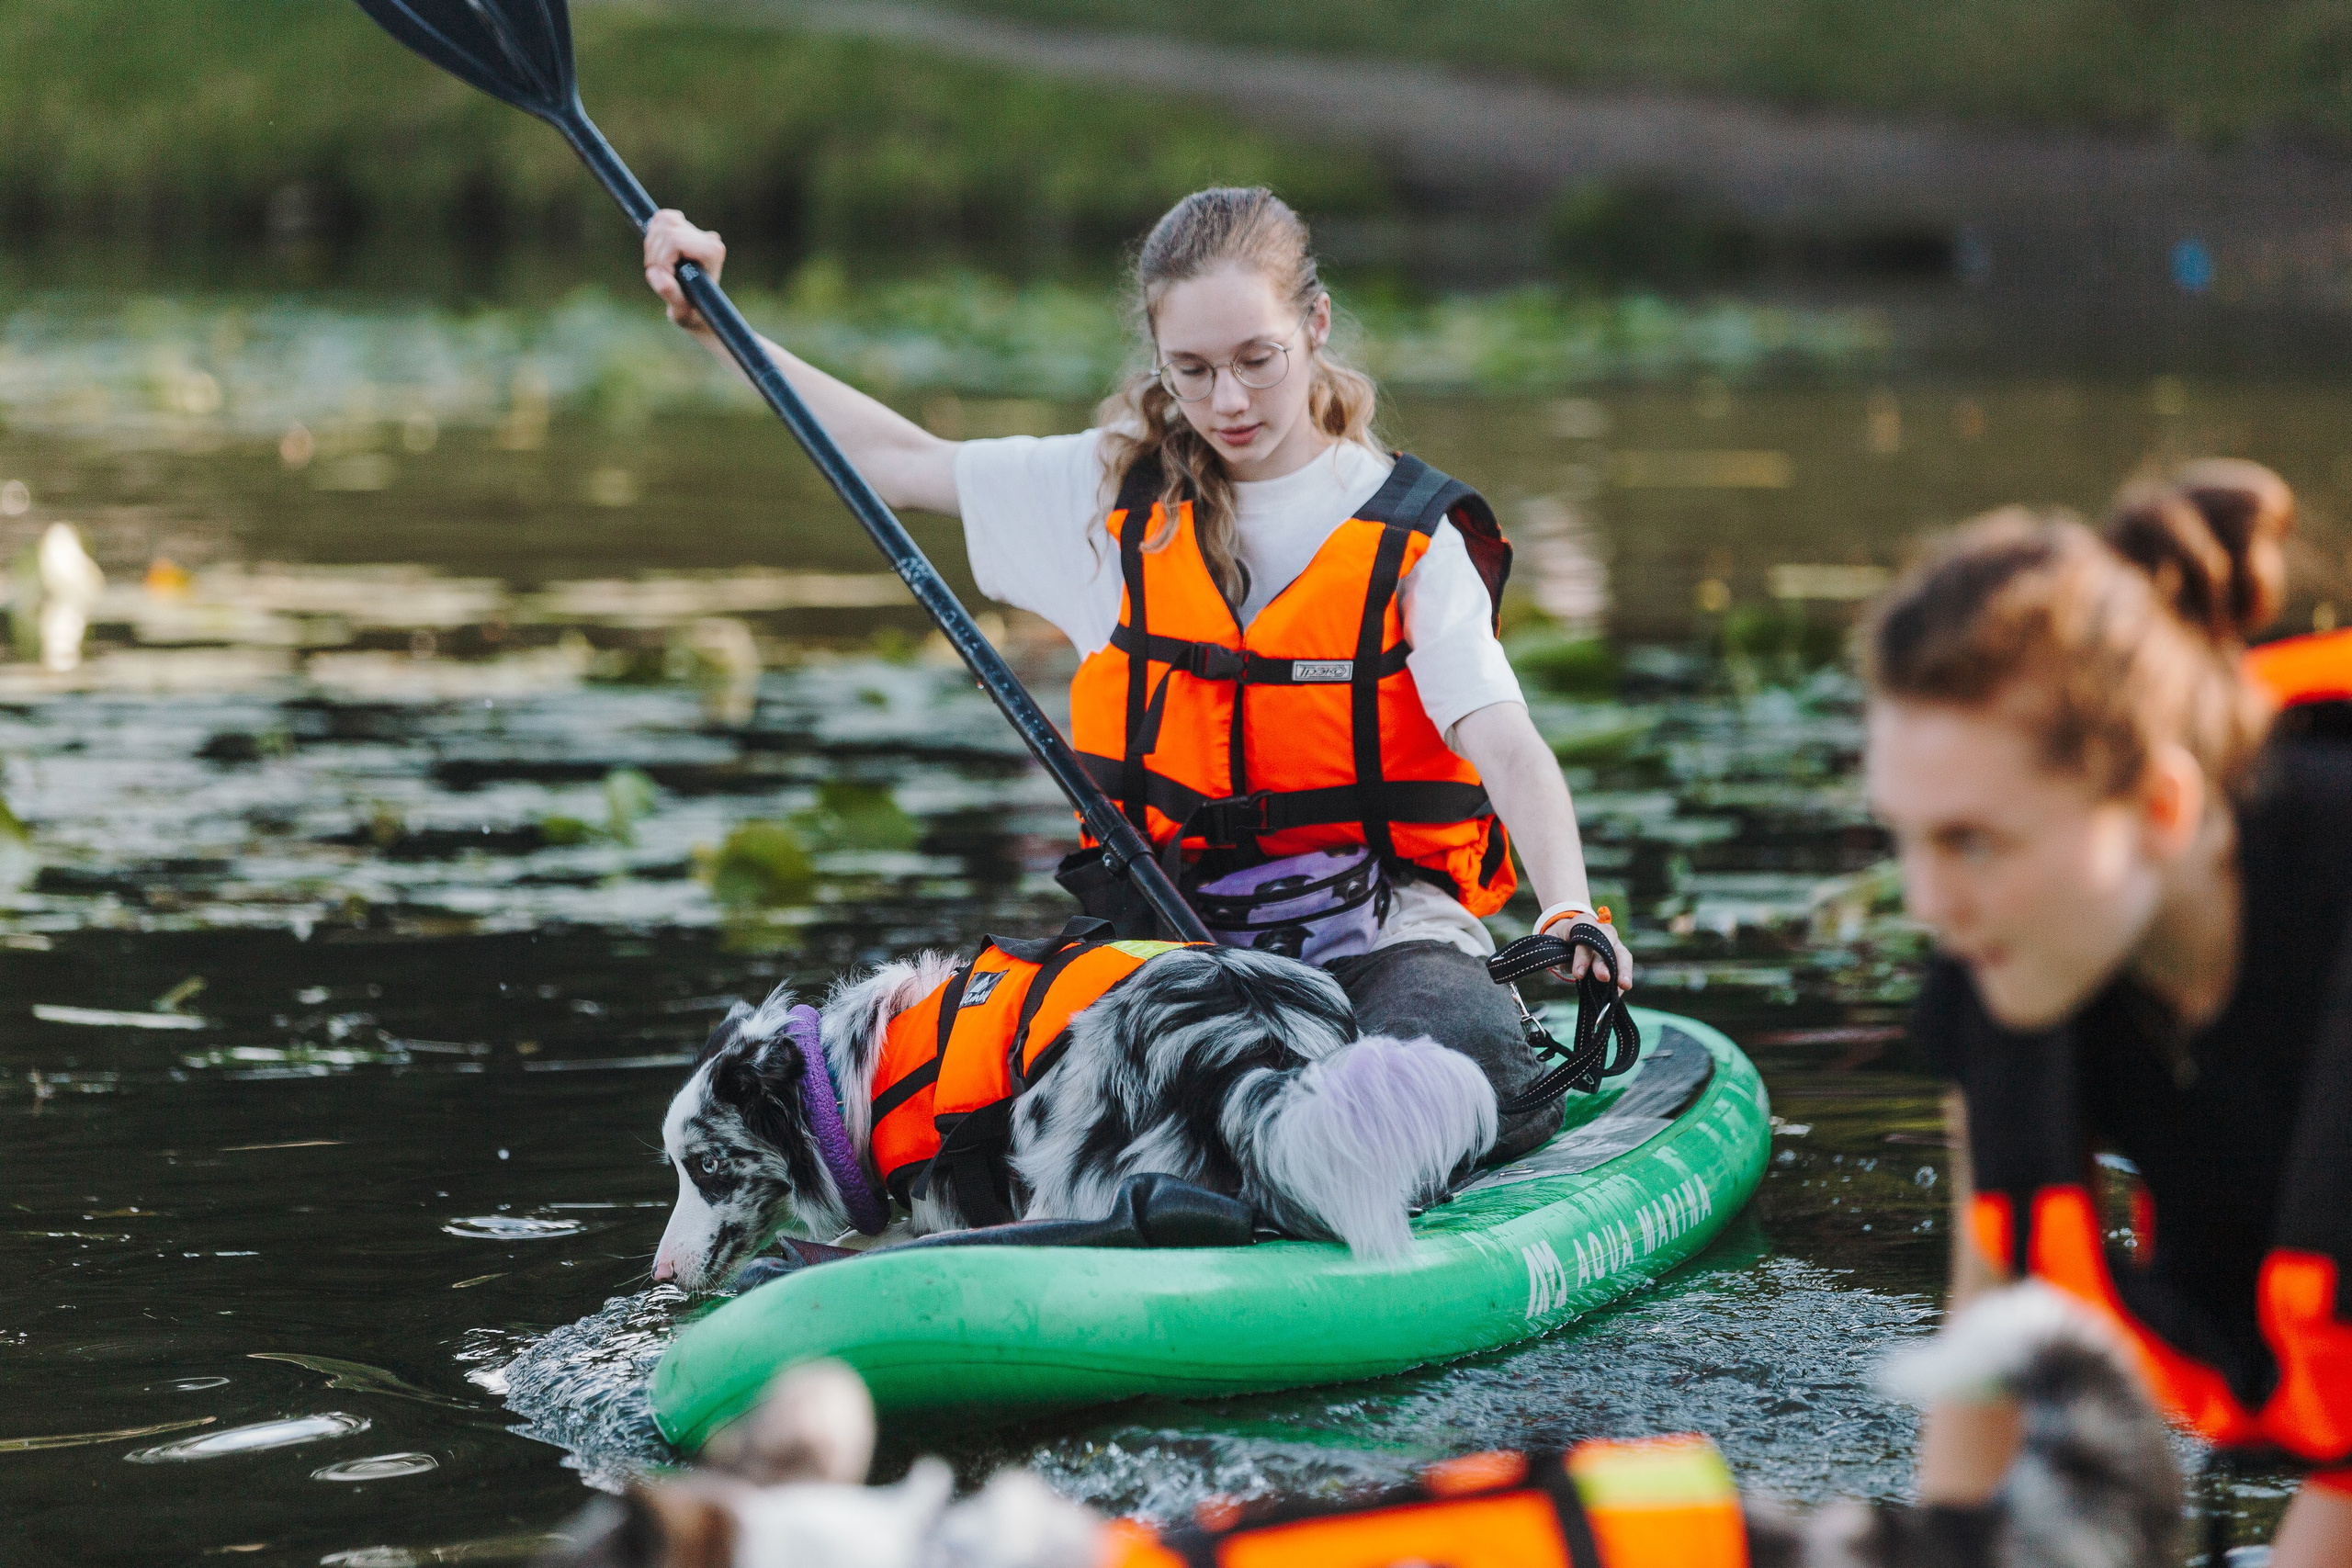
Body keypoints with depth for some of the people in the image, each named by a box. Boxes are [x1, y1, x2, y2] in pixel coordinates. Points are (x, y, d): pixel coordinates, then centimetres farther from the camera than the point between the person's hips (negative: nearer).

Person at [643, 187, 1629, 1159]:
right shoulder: (1114, 492, 8)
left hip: (1381, 927, -2)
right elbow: (898, 460, 19)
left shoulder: (1409, 539, -3)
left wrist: (1570, 913, -34)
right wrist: (712, 323, 15)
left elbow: (1507, 747, -15)